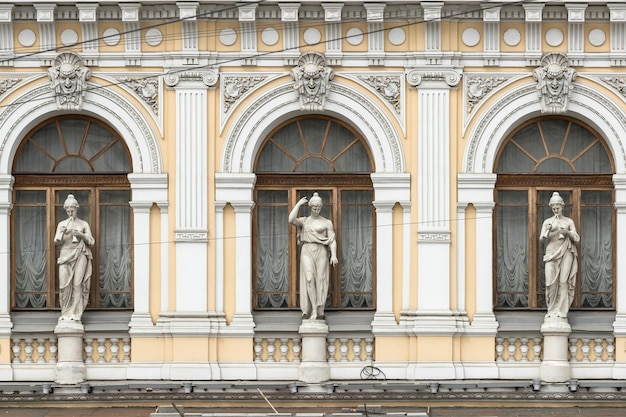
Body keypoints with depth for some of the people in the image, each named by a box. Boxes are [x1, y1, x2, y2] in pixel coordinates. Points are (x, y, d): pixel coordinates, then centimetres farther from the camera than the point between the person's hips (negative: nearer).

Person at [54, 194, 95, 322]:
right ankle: (66, 312, 3)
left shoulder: (84, 224, 10)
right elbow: (57, 241, 6)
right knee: (64, 284, -7)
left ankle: (76, 313, -7)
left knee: (77, 284, -9)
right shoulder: (62, 224, 13)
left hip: (80, 255, -1)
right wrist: (62, 233, -14)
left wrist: (81, 235, -11)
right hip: (65, 255, 1)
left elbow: (91, 242, 6)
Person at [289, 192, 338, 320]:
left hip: (321, 253, 0)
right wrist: (299, 204, -5)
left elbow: (332, 240, 0)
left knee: (320, 281, -3)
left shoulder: (327, 222, 6)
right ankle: (313, 309, -7)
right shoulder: (303, 221, 9)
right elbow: (291, 220, -12)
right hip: (307, 252, 0)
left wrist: (334, 255, -14)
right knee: (309, 279, -16)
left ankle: (319, 312, 4)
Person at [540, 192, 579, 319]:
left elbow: (577, 239, 6)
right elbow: (541, 239, 3)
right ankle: (552, 309, 5)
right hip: (551, 253, 1)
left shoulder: (569, 221, 10)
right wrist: (547, 231, -17)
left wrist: (568, 233, -13)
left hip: (565, 254, -1)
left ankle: (561, 310, -5)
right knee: (551, 282, -7)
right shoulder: (547, 222, 12)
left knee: (563, 281, -8)